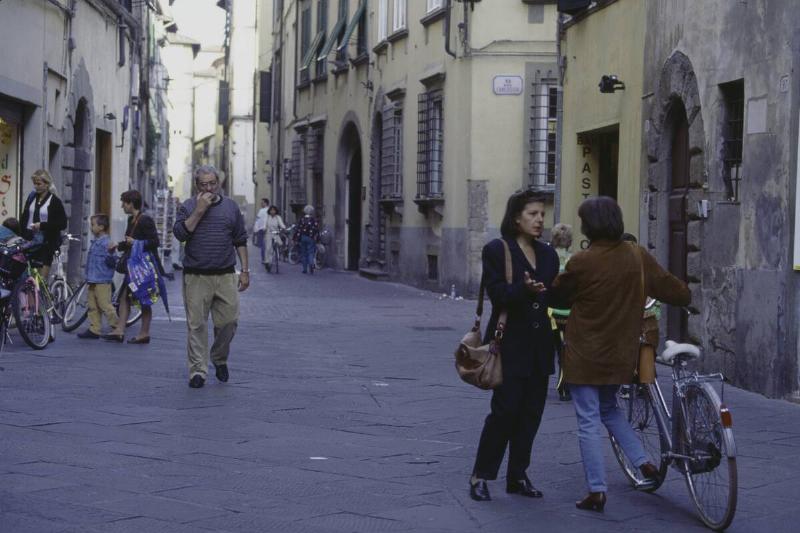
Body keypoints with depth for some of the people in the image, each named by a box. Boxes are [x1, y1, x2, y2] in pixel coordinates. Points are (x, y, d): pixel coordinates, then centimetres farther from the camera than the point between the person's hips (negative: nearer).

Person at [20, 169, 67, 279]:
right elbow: (23, 218, 12)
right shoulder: (31, 198, 10)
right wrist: (21, 236, -1)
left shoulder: (55, 201, -3)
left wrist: (42, 225, -17)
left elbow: (63, 224, -8)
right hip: (30, 240, 4)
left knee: (42, 278, -4)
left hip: (46, 242, -4)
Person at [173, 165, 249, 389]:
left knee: (228, 321, 0)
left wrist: (245, 271, 9)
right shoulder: (188, 207, 6)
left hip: (225, 276, 2)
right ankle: (198, 370, 3)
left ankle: (220, 360, 25)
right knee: (197, 325, -2)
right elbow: (180, 233, -10)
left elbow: (240, 241, 14)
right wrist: (199, 211, -13)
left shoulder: (230, 207, 12)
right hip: (196, 277, -2)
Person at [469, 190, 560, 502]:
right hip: (510, 344, -6)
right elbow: (497, 293, -15)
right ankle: (480, 476, 6)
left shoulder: (548, 254, 13)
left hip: (539, 346, 6)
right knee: (505, 409, -7)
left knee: (531, 412, 8)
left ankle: (517, 476, 19)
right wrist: (524, 289, -30)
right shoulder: (497, 251, -5)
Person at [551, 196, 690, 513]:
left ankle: (597, 491, 1)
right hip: (622, 354, 5)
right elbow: (672, 290, 4)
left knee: (589, 422, 2)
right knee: (609, 408, 26)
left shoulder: (581, 262, -17)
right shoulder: (638, 257, -3)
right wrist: (685, 296, 27)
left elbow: (557, 296, -1)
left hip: (585, 356, -5)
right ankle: (643, 462, 14)